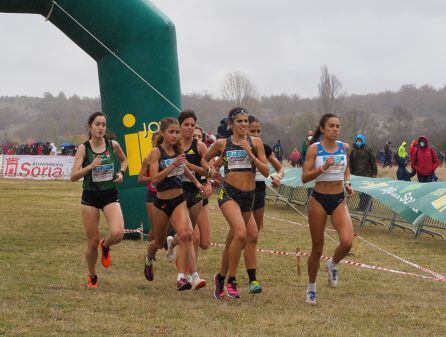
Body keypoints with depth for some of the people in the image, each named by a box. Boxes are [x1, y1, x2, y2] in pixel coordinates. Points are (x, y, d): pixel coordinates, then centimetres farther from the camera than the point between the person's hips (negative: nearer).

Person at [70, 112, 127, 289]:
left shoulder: (113, 145, -2)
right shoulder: (83, 148, -8)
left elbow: (124, 160, 20)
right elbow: (73, 176, -13)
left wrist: (121, 172, 0)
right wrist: (90, 167, -27)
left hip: (110, 196, 1)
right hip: (90, 196, -1)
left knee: (117, 234, -22)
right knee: (92, 242, 3)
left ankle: (105, 245, 15)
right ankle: (92, 277, 26)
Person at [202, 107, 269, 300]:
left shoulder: (255, 143, 4)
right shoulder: (222, 144, 3)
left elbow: (266, 172, -2)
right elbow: (205, 159, 22)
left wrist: (250, 153, -12)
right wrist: (211, 172, 3)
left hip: (249, 195, 3)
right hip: (229, 193, -3)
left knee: (232, 241, 13)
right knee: (241, 234, -24)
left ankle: (221, 278, 34)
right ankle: (231, 281, -15)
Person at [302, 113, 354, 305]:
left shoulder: (344, 148, 3)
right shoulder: (314, 149, -8)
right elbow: (304, 178, -11)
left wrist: (347, 183, 5)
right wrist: (323, 168, -24)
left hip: (339, 200, 3)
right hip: (319, 200, -2)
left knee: (347, 242, -19)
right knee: (317, 247, 5)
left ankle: (333, 265, 15)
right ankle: (311, 288, 24)